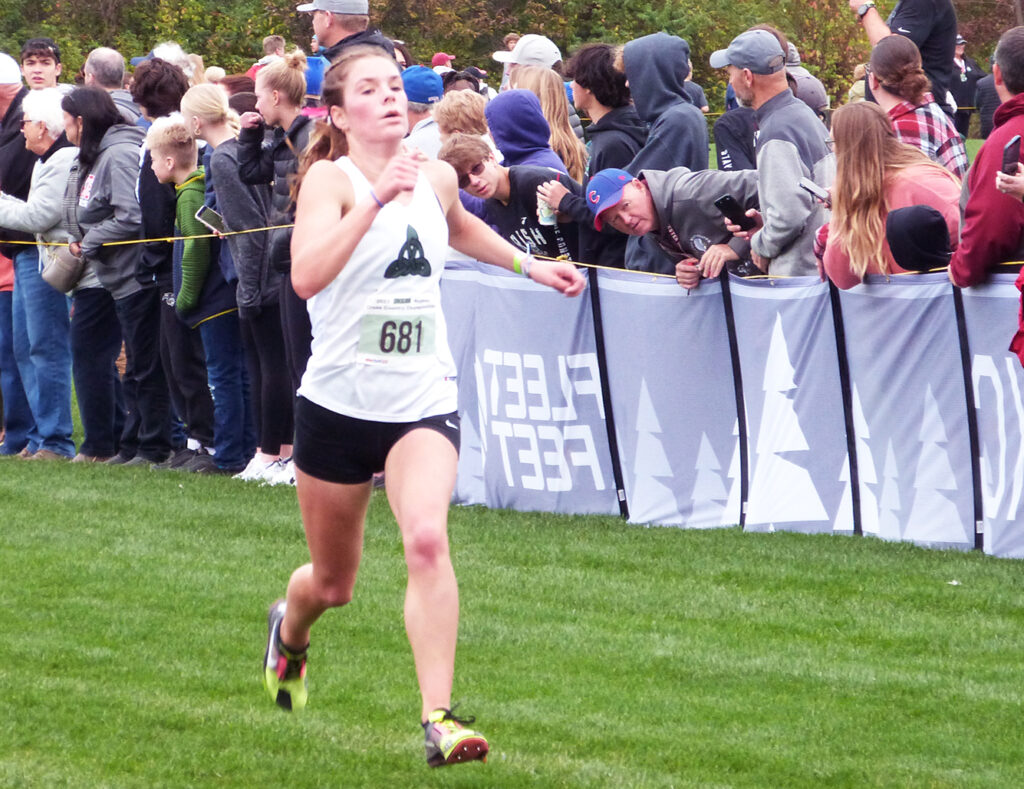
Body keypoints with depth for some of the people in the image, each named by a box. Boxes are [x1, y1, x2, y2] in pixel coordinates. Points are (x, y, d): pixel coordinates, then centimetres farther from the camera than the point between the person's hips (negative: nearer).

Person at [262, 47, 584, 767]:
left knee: (428, 540, -25)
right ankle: (289, 631, 51)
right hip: (339, 402, -2)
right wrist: (377, 198, -38)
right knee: (333, 585, 14)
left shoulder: (437, 179, 5)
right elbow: (306, 276, -32)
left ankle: (439, 718, -27)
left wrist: (529, 265, 28)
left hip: (424, 402, 2)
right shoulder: (330, 179, -12)